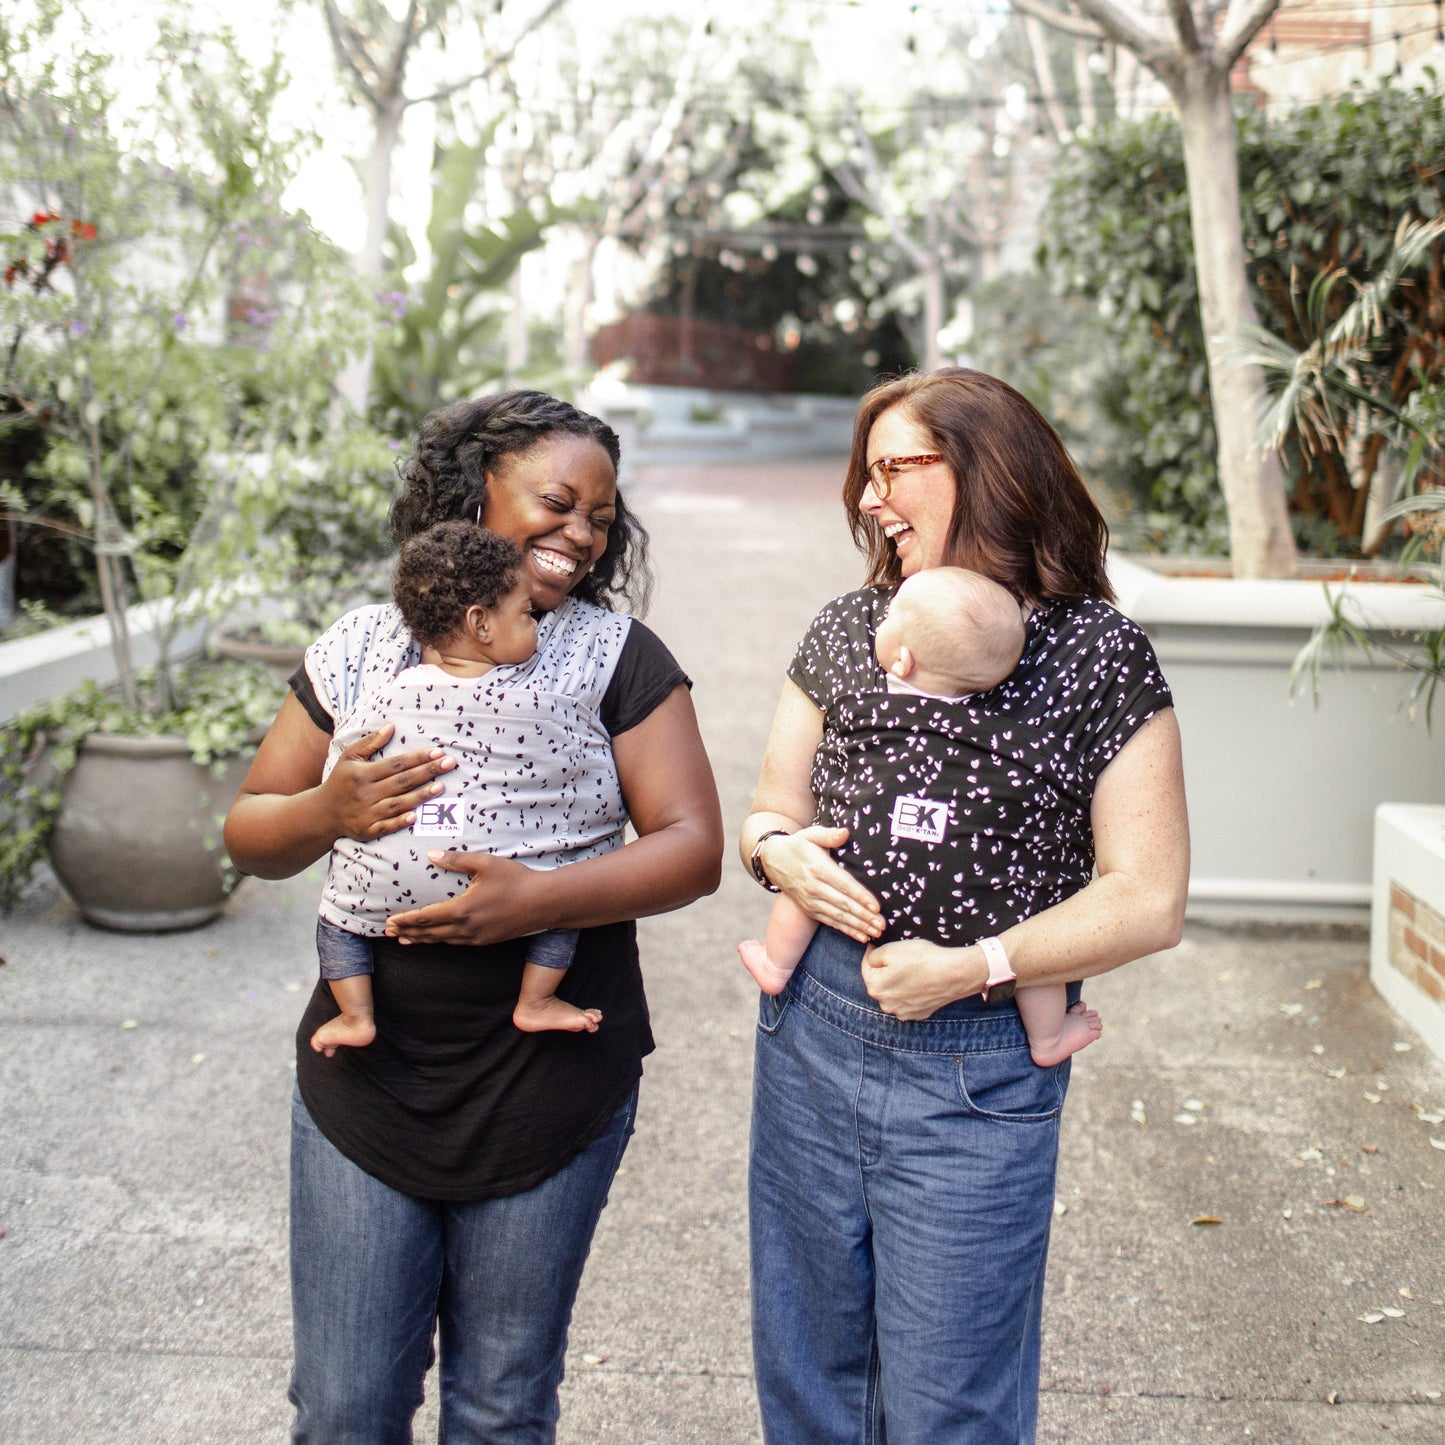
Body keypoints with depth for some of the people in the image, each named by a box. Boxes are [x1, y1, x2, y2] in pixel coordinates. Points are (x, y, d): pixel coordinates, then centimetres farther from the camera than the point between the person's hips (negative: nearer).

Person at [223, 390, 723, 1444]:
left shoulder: (617, 656, -2)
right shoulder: (365, 646, 3)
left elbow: (693, 845, -9)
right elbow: (250, 837, 7)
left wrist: (540, 896, -24)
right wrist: (325, 812, -16)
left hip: (548, 1094, -1)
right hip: (365, 1079, 2)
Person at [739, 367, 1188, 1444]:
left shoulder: (1099, 654, -7)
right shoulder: (848, 630, 7)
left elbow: (1149, 901, -9)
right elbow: (771, 810, 14)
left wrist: (972, 966, -18)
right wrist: (778, 850, -10)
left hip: (979, 1073, -4)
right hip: (811, 1035, 5)